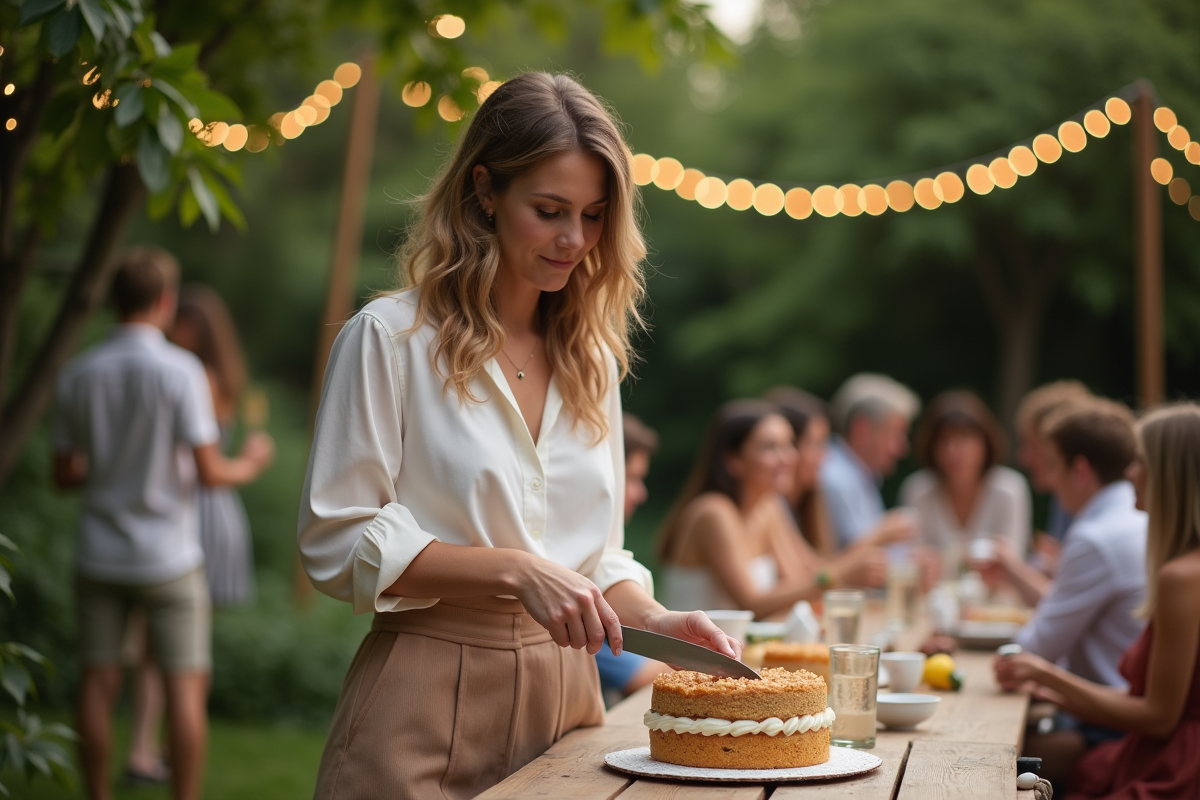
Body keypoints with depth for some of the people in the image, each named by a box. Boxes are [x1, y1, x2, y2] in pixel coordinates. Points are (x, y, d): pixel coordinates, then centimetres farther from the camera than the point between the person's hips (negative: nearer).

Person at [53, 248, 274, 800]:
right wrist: (249, 464, 6)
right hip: (167, 555, -4)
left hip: (99, 555, 4)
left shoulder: (78, 373, 0)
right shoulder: (180, 370, -13)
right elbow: (209, 471, -15)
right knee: (187, 686, 4)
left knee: (99, 684, 10)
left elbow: (63, 474, 7)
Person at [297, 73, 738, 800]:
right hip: (431, 706, -5)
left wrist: (653, 618, -5)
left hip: (565, 693, 5)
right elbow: (337, 541, -11)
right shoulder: (392, 336, -6)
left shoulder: (592, 357, 11)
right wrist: (515, 570, -19)